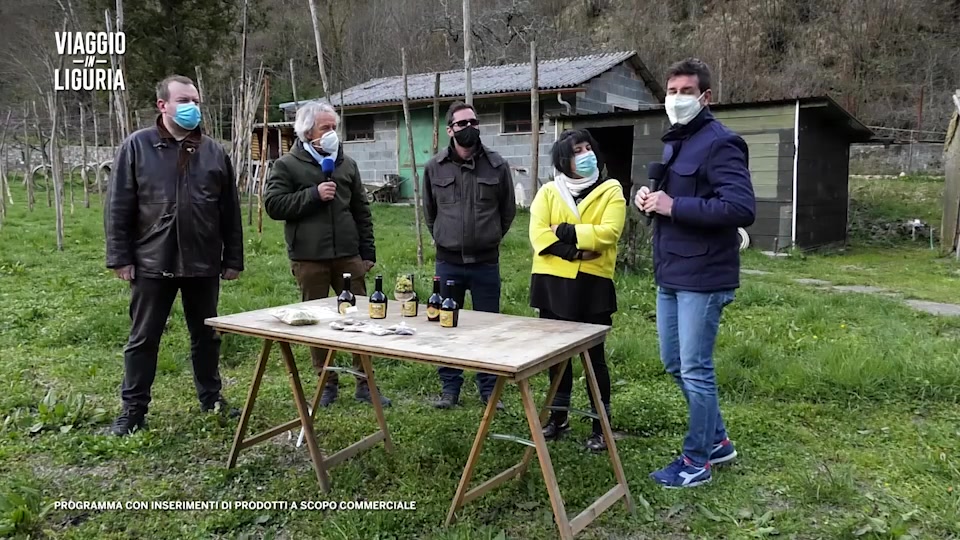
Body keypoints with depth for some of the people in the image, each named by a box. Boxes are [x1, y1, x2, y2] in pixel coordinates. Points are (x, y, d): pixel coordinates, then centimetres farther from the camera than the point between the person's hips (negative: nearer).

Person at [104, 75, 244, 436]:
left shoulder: (214, 152, 6)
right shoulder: (137, 147, -1)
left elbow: (230, 212, 7)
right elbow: (117, 207, -2)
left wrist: (233, 259, 5)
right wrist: (120, 257, -7)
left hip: (203, 264, 2)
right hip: (152, 264, -2)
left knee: (206, 336, 13)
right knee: (143, 339, 7)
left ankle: (211, 399, 28)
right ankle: (133, 409, 19)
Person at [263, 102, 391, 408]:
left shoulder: (347, 164, 11)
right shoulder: (287, 165, 1)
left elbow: (361, 211, 13)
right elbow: (273, 205, -8)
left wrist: (368, 252, 9)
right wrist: (313, 194, -16)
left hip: (348, 256, 3)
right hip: (309, 259, -3)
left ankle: (364, 384, 16)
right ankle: (328, 383, 21)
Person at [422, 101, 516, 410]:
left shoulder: (497, 165, -2)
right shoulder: (435, 167, 0)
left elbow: (508, 210, 10)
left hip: (485, 262, -1)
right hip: (448, 262, 1)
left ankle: (489, 390, 21)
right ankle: (450, 388, 23)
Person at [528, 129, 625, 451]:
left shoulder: (610, 190, 2)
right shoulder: (548, 192, 7)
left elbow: (609, 233, -13)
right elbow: (538, 235, -5)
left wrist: (566, 231, -12)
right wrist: (574, 249, -16)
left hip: (592, 284, -2)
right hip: (552, 282, 3)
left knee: (594, 355, 2)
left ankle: (601, 425, 14)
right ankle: (558, 417, 28)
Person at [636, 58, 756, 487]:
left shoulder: (719, 143, -14)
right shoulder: (673, 143, 16)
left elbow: (742, 208, -25)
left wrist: (674, 206, -23)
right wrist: (647, 198, 4)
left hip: (702, 277, -10)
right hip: (669, 274, 10)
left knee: (695, 370, 1)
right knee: (675, 364, 17)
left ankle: (696, 461, 17)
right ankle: (717, 440, 34)